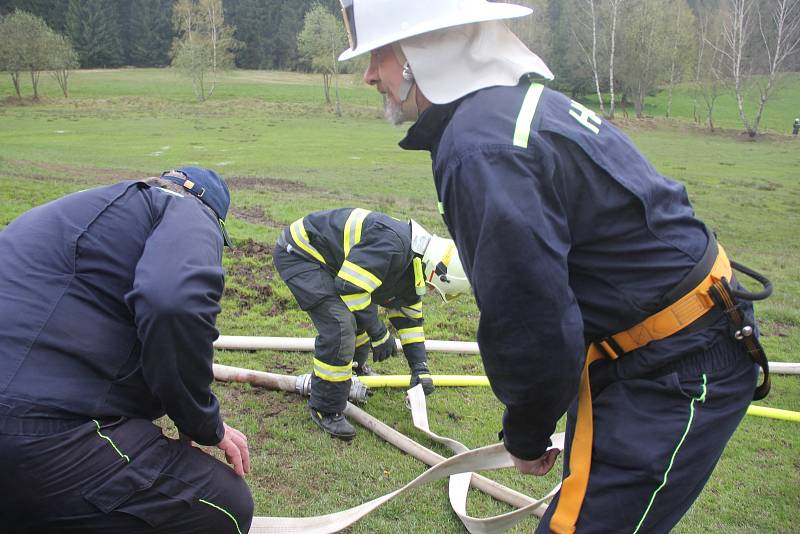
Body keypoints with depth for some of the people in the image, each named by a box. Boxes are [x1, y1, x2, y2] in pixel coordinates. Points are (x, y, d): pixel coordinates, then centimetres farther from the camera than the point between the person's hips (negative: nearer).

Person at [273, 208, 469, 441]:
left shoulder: (412, 262, 4)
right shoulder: (391, 242, -29)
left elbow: (409, 317, 13)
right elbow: (349, 288, -29)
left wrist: (420, 368, 9)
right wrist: (379, 333, -17)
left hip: (326, 259, 10)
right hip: (297, 253, -10)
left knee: (364, 310, 19)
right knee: (339, 327, -19)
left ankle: (355, 366, 46)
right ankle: (325, 410, -4)